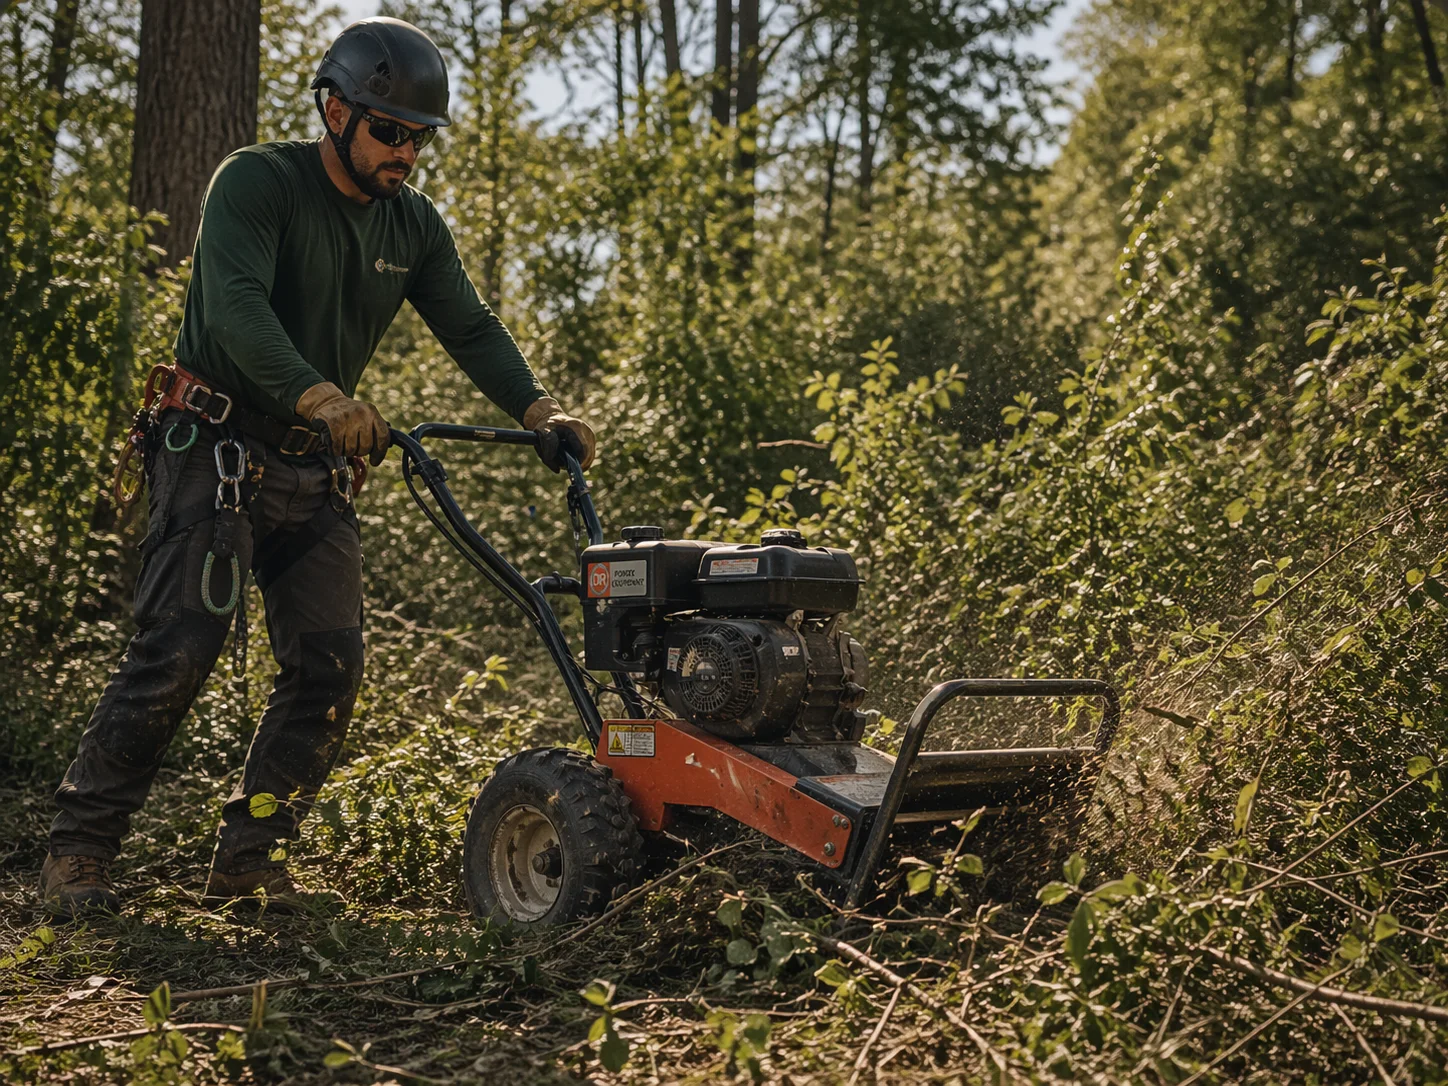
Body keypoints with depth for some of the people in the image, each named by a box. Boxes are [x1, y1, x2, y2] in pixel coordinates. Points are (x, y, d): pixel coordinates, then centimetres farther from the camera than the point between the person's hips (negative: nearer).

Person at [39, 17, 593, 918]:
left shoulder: (414, 226, 10)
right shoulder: (256, 183, -10)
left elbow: (470, 327, 4)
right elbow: (237, 303, -26)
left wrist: (539, 409, -15)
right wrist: (318, 394, -42)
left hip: (317, 470, 6)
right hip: (216, 448, -6)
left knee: (330, 665, -4)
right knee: (177, 651, -14)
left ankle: (251, 858, 7)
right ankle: (78, 855, -4)